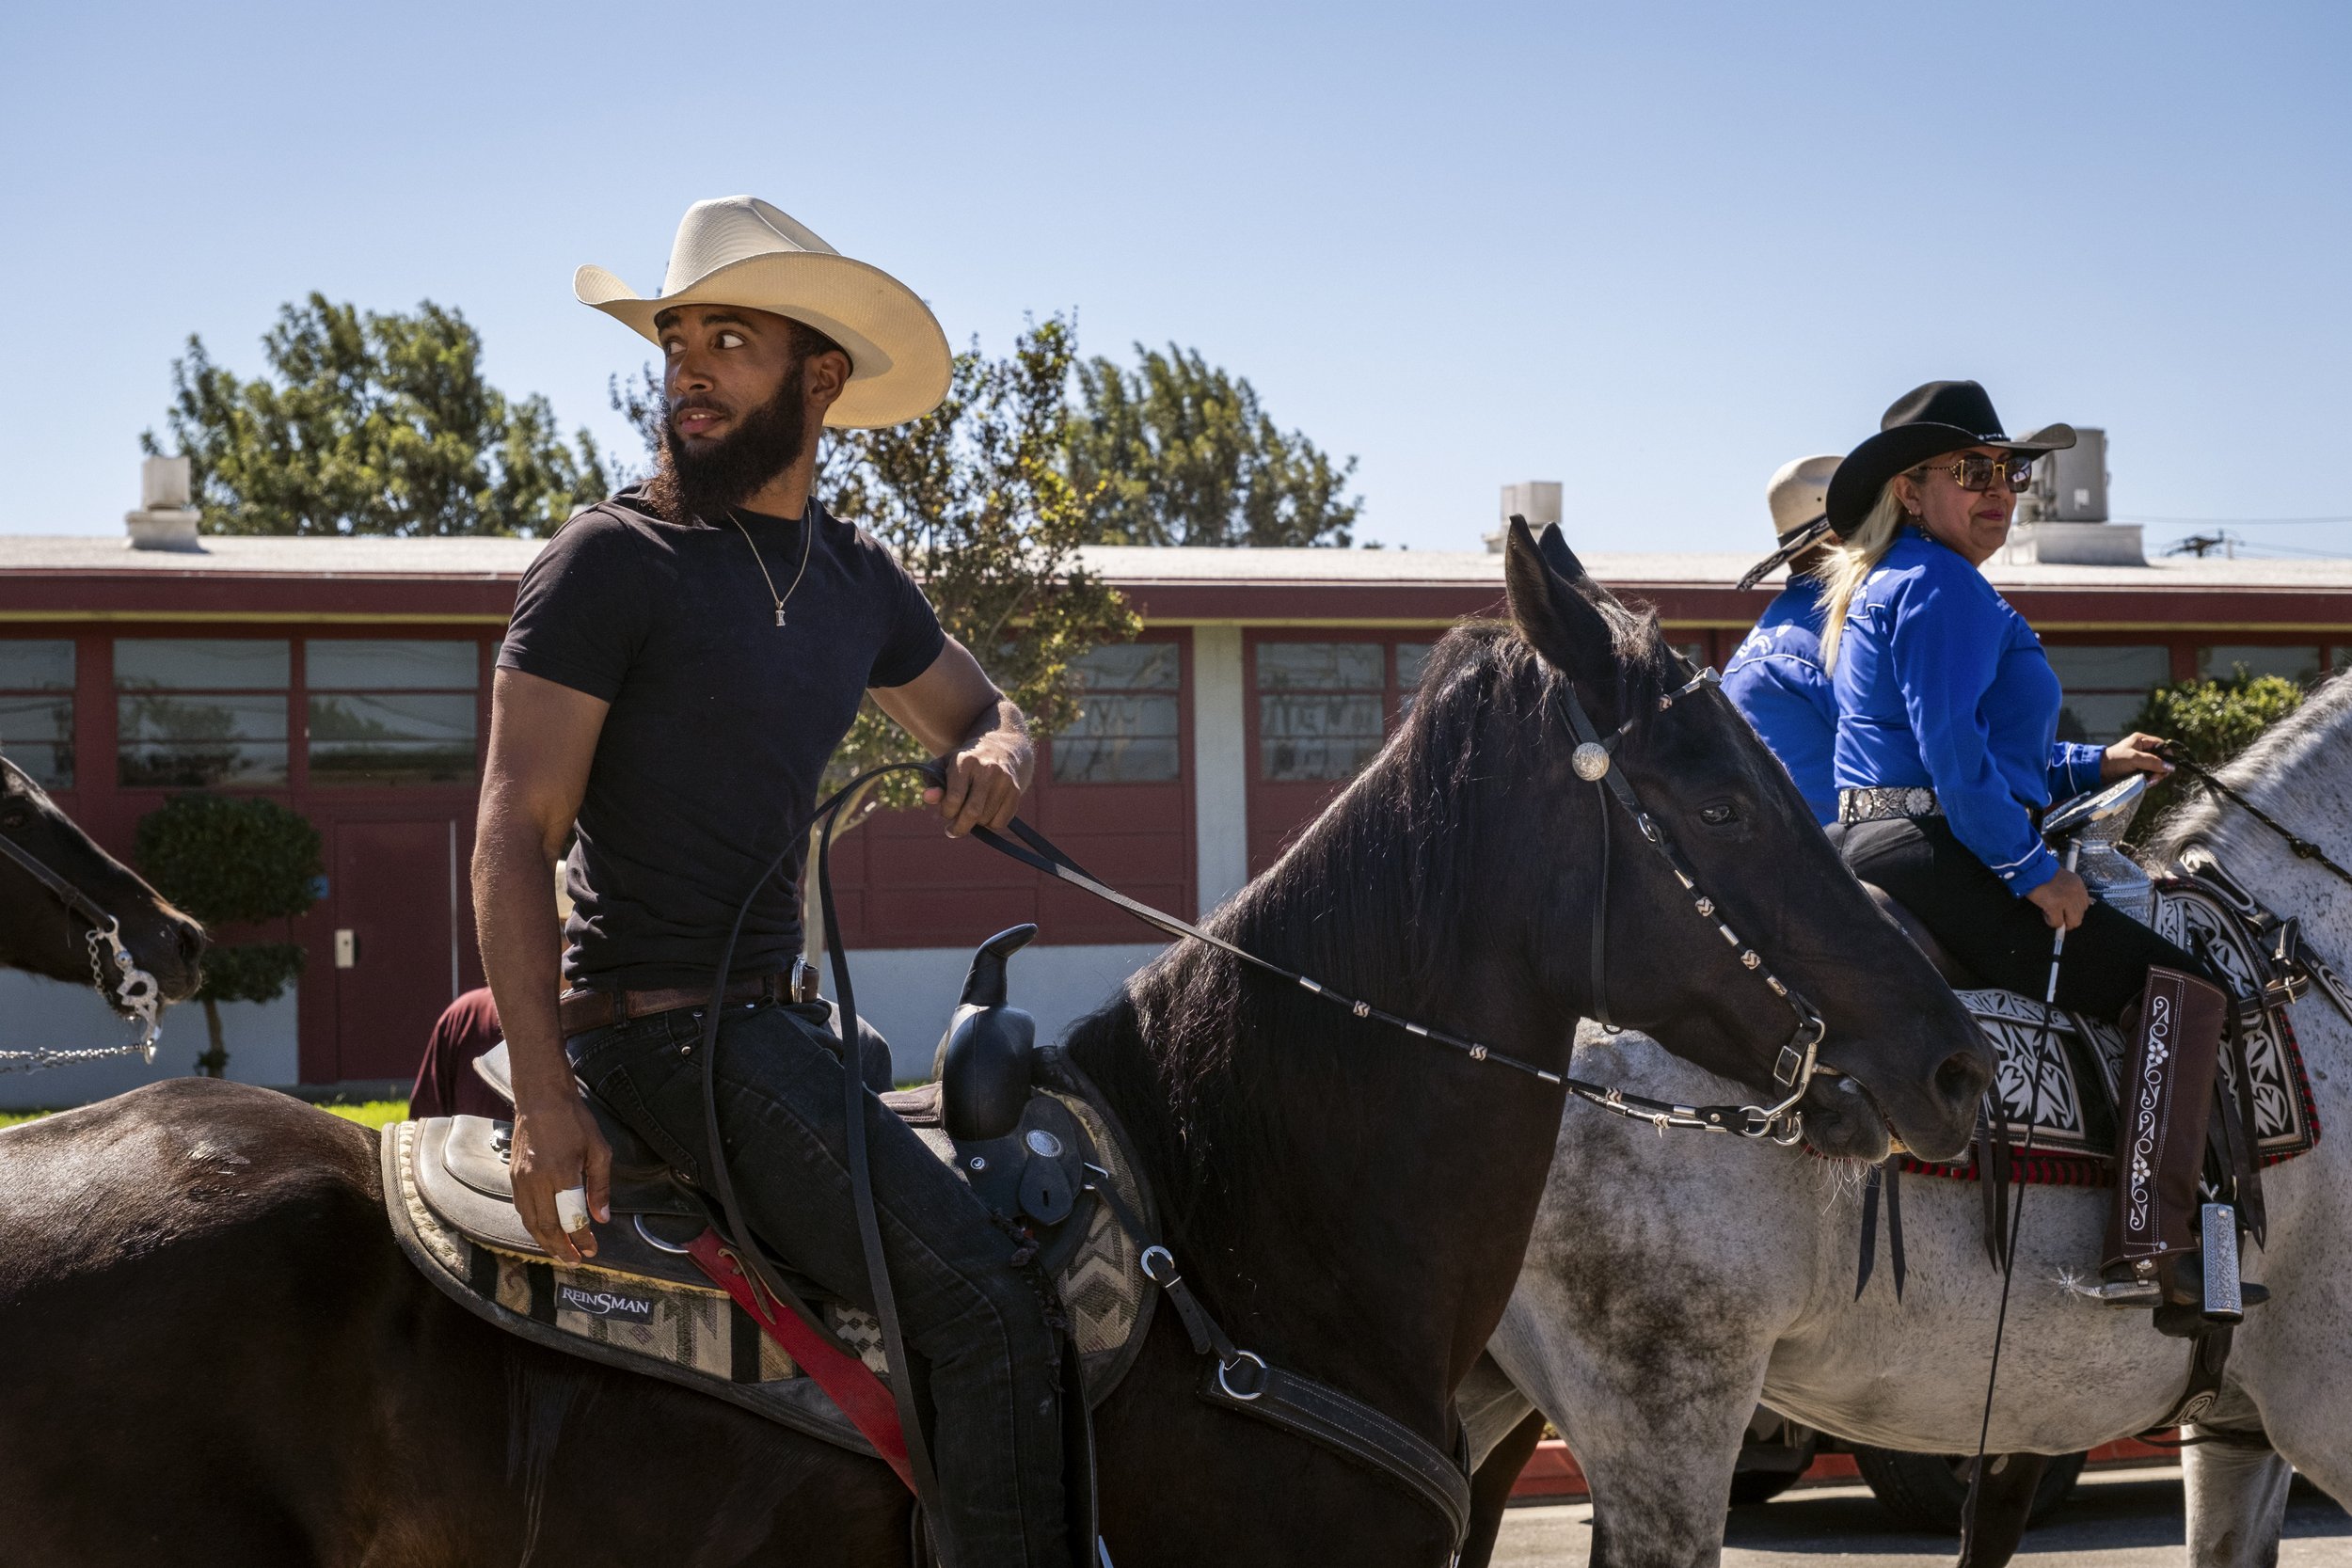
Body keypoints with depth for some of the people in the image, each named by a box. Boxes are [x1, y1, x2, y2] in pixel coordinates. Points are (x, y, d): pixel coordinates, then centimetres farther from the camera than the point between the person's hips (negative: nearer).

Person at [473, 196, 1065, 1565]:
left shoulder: (859, 579, 12)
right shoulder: (612, 561, -9)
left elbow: (981, 709, 29)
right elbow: (515, 838, -14)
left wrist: (992, 756, 1)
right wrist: (547, 1103, -23)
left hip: (777, 1013, 9)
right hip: (659, 1024, -9)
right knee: (986, 1305, -20)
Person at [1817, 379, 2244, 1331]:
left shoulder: (1882, 588, 23)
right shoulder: (1942, 585, -11)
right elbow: (1953, 751, -22)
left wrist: (2091, 767, 28)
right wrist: (2033, 868, -18)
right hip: (1934, 858, -11)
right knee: (2180, 985, -14)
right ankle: (2151, 1242, -25)